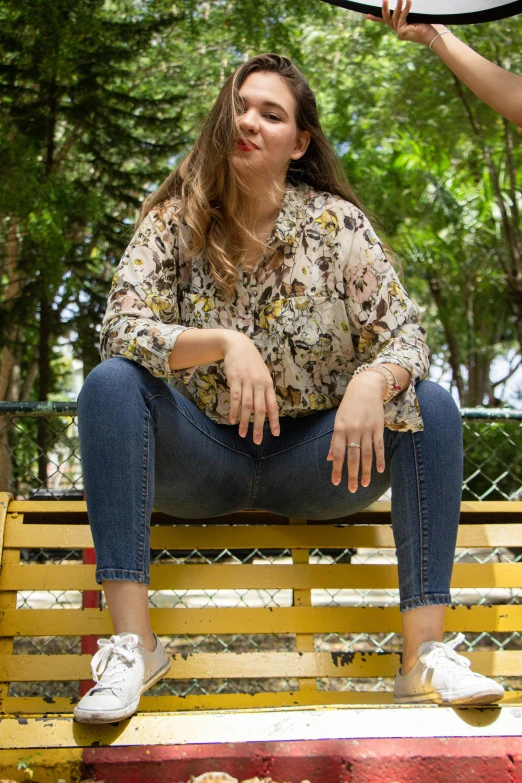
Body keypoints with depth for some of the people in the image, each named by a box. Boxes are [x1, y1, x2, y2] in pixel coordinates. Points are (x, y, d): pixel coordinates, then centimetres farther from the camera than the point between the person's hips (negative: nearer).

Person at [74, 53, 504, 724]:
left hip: (312, 460, 1)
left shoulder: (337, 223, -3)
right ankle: (131, 641, -27)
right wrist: (224, 342, -33)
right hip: (203, 460, 0)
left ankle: (425, 652, -23)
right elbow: (120, 329, -16)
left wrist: (372, 381, -32)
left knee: (432, 405, -21)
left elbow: (403, 335, -7)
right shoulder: (173, 220, -3)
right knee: (110, 383, -26)